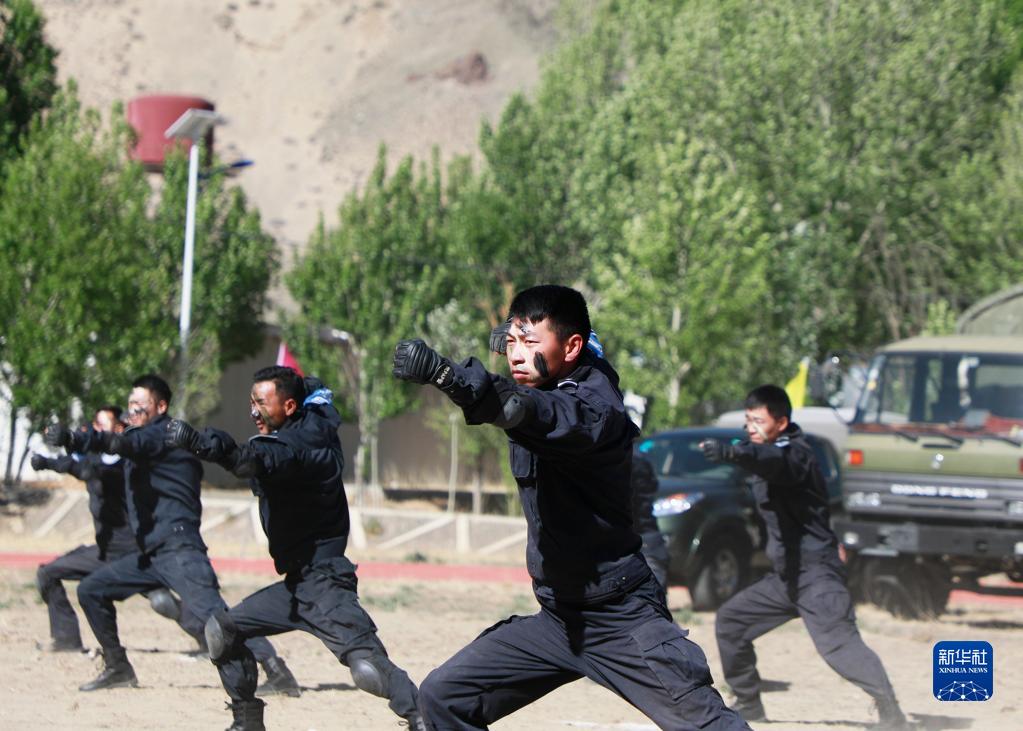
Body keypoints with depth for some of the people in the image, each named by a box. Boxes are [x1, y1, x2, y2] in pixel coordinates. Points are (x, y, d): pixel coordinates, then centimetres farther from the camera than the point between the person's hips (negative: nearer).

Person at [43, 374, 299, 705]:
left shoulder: (163, 434, -7)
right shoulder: (148, 437, 23)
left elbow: (123, 444, -24)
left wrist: (73, 438, -39)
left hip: (178, 550, -10)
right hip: (151, 553, 10)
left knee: (210, 610, -24)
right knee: (91, 590, 14)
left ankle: (274, 668, -30)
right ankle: (118, 669, 20)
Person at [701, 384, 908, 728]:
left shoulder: (793, 452, -16)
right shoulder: (769, 451, 14)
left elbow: (772, 459, -38)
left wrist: (729, 452, -55)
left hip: (816, 572, -10)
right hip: (784, 575, 10)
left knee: (838, 641, -25)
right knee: (729, 620, 15)